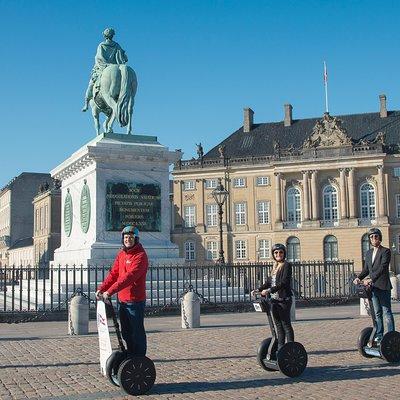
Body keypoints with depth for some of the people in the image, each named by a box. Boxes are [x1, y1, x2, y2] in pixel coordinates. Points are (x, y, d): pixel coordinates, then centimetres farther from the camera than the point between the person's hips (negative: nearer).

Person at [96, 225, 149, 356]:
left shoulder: (140, 256, -15)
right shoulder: (121, 254, 12)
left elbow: (129, 277, -25)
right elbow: (113, 273, 10)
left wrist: (109, 292, -31)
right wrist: (101, 289, -4)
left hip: (135, 301, -8)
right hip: (123, 300, 8)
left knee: (137, 333, 0)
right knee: (126, 333, 17)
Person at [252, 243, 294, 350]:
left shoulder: (286, 265, -8)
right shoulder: (275, 266, 16)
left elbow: (284, 282, -19)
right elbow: (269, 282, 20)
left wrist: (269, 290, -26)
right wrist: (259, 289, 6)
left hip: (284, 300, -8)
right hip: (274, 300, 8)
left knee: (286, 324, -4)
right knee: (278, 325, 11)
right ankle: (280, 348, 17)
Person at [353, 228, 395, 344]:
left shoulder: (385, 251, -6)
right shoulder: (368, 253, 16)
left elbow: (382, 268, -18)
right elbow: (366, 269, 16)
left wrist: (371, 279, -27)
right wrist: (359, 278, -2)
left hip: (383, 286, -7)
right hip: (373, 286, 7)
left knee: (387, 312, -3)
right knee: (377, 313, 11)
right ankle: (379, 336, 17)